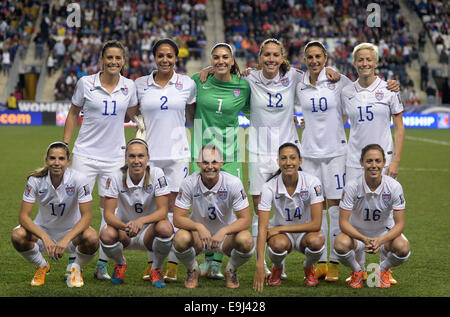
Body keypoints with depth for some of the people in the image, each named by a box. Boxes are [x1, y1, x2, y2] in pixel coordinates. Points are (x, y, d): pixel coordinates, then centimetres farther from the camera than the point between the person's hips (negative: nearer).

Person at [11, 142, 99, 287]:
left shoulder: (79, 180, -20)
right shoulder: (35, 180, -17)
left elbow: (86, 216, -23)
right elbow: (23, 215, -21)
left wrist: (66, 239, -39)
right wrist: (45, 238, -37)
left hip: (71, 231, -1)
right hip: (43, 230, 1)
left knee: (92, 238, -34)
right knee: (17, 236, -30)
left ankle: (75, 268, 3)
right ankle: (42, 266, 5)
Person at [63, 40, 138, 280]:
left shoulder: (129, 86, 2)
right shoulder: (85, 83, -2)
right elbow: (73, 113, 8)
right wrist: (64, 145, 5)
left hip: (115, 156, 2)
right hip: (85, 154, -2)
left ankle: (102, 265, 12)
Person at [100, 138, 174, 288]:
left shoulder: (156, 174, -15)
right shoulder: (116, 177, -13)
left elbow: (162, 211, -20)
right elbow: (108, 214, -18)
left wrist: (141, 221, -39)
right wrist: (124, 226, -40)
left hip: (148, 232, -1)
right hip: (124, 233, 1)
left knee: (165, 228, -34)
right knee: (106, 235, -32)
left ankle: (156, 270, -3)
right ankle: (120, 264, 6)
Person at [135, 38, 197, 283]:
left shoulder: (187, 84, 3)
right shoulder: (141, 84, 5)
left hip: (177, 152, -1)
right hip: (150, 152, 1)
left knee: (174, 205, 0)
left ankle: (172, 263, 5)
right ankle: (152, 262, 13)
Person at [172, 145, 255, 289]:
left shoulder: (233, 183, -19)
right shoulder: (189, 183, -18)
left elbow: (245, 220, -19)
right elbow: (178, 219, -18)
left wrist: (223, 231, -37)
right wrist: (199, 227, -38)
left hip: (226, 233, 0)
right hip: (198, 233, 0)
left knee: (246, 241, -33)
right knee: (180, 238, -33)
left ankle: (231, 271, 4)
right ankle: (192, 270, 3)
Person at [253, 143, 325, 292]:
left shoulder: (312, 182, -19)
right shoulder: (269, 187, -19)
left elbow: (316, 224, -21)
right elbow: (262, 228, -24)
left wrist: (280, 228, -23)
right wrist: (260, 265, -35)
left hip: (305, 232, 0)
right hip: (281, 233, 0)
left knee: (316, 240, -35)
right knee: (278, 244, -36)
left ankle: (308, 268, 2)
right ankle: (277, 268, 2)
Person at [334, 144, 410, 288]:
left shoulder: (394, 186, -19)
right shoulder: (352, 186, -22)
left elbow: (399, 224, -17)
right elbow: (343, 222, -21)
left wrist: (380, 241, -36)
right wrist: (365, 240, -38)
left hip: (385, 233, 1)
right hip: (357, 233, -1)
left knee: (403, 248, -31)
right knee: (340, 244, -34)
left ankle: (383, 270, 7)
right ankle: (357, 271, 2)